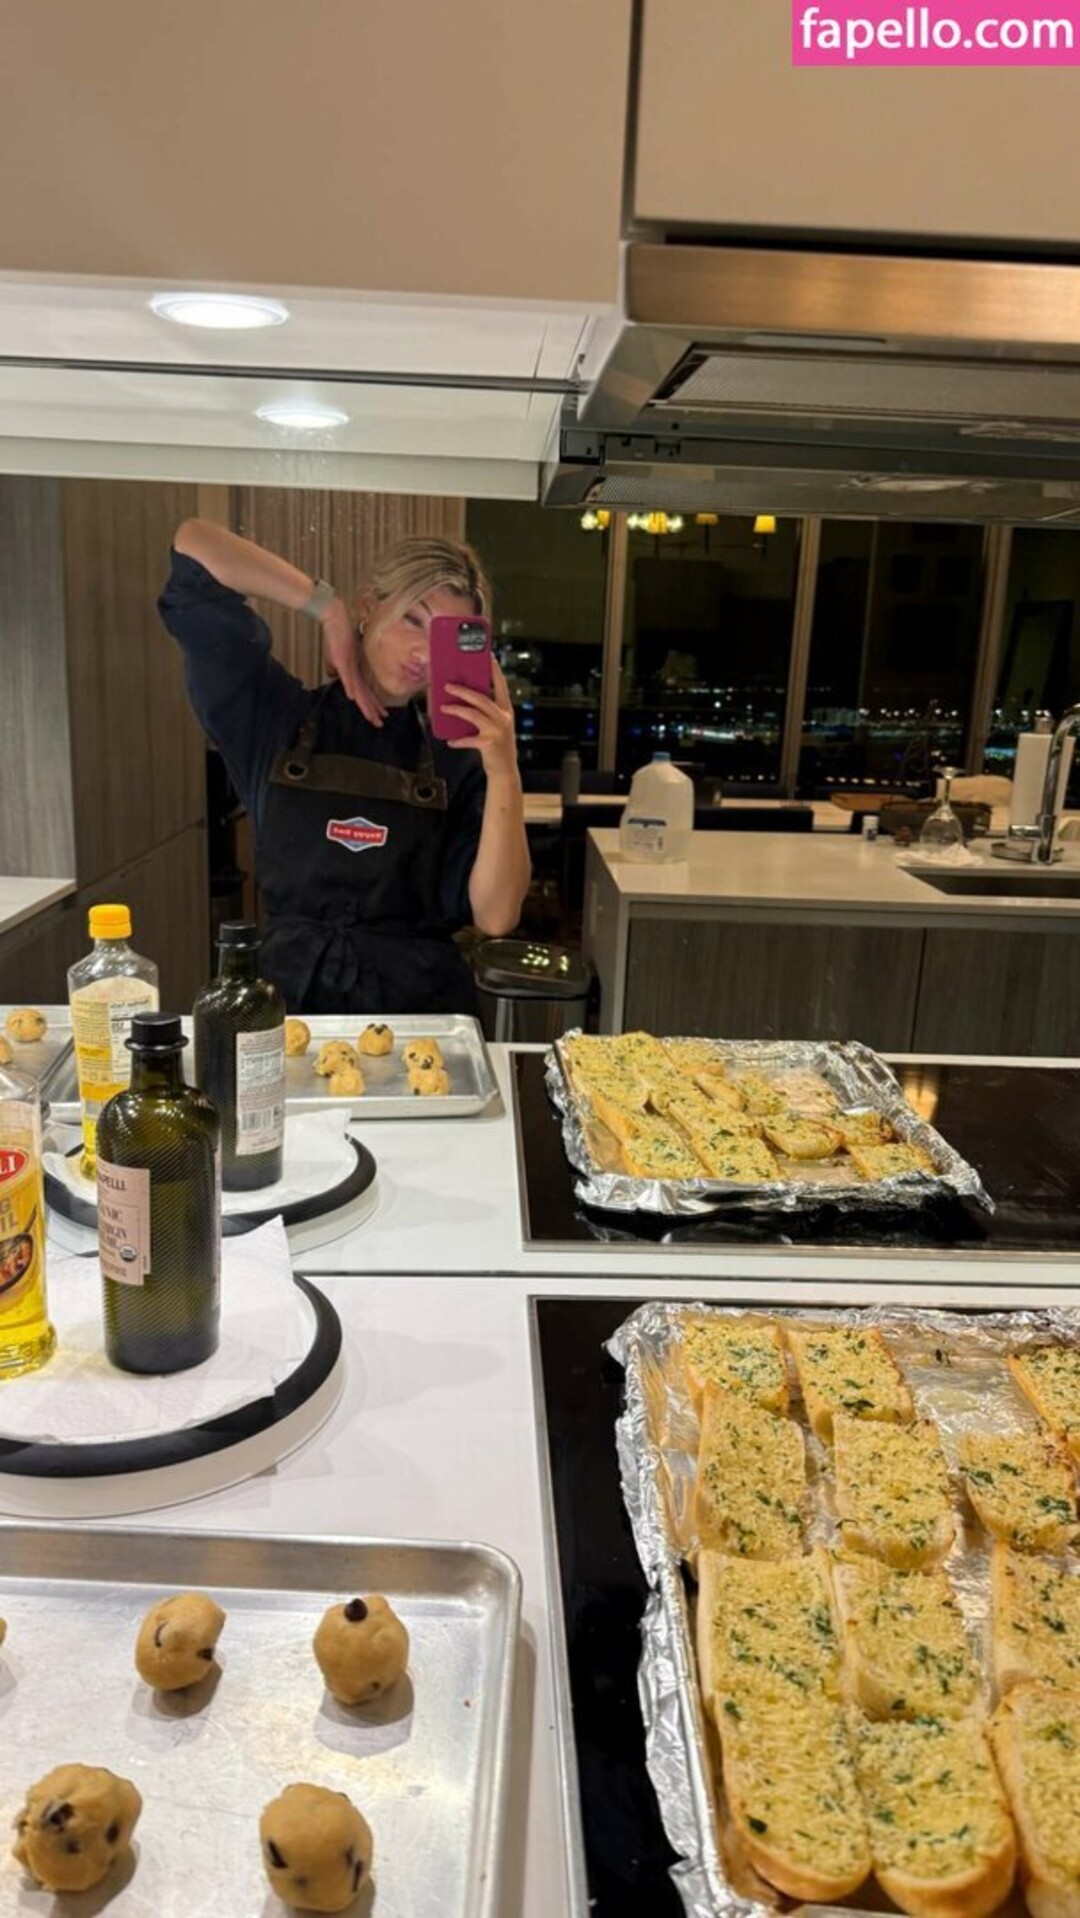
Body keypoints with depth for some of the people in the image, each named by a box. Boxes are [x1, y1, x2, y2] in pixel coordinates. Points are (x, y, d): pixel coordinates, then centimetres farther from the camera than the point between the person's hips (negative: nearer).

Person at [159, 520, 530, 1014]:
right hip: (288, 996, 0)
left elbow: (495, 916, -8)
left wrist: (503, 771, -17)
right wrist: (328, 607, -1)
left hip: (422, 1009, 0)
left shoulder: (456, 758, 2)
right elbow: (194, 546, 0)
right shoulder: (278, 717, 3)